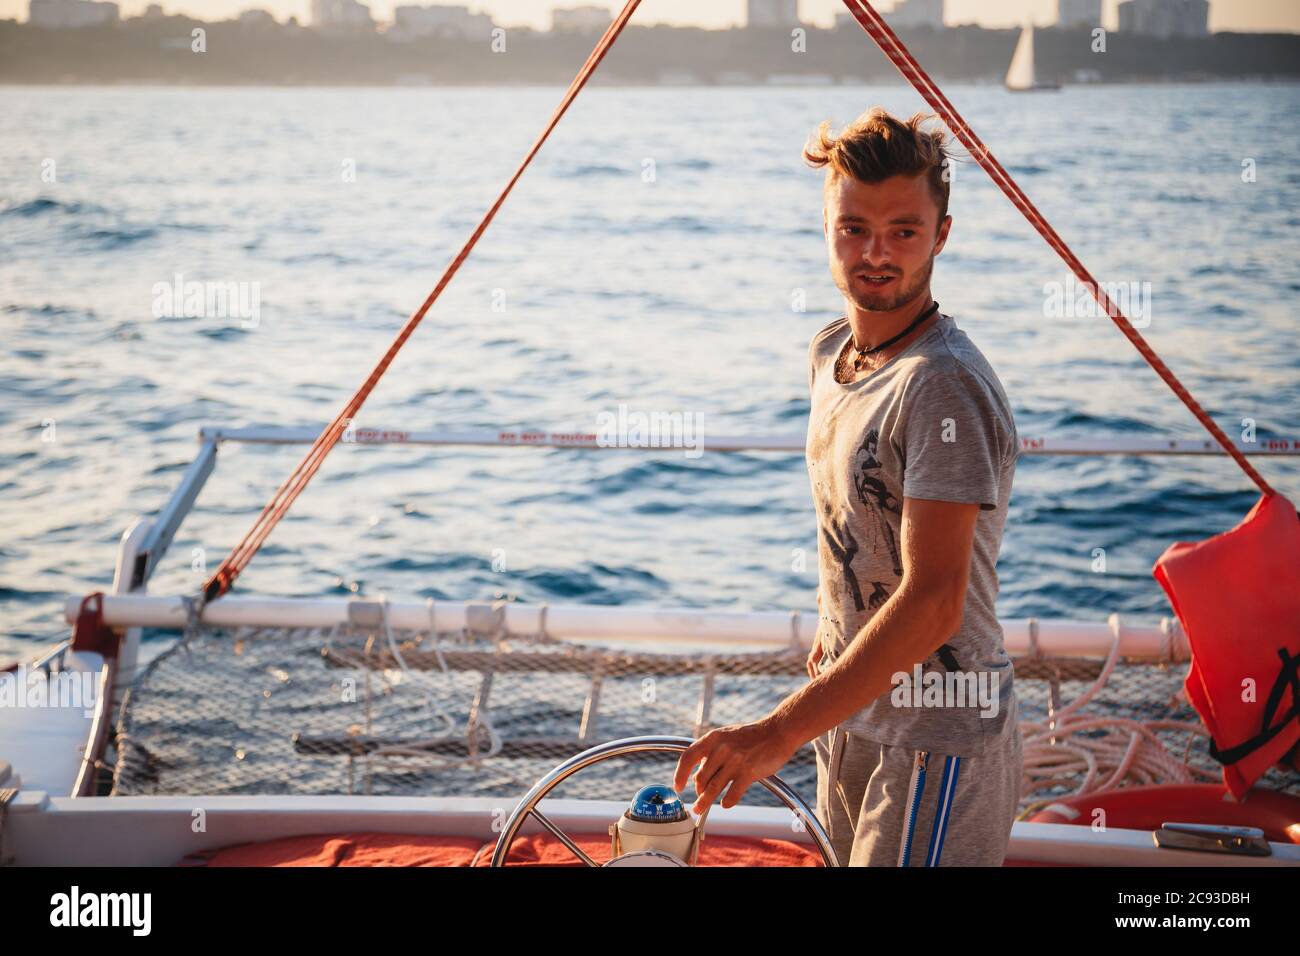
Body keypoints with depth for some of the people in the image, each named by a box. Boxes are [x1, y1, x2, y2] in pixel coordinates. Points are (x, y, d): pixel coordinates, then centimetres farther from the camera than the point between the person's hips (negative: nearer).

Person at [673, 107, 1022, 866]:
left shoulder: (945, 388, -23)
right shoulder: (831, 353, 5)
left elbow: (933, 602, -30)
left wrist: (780, 733, -33)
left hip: (936, 743, -8)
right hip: (852, 714, 9)